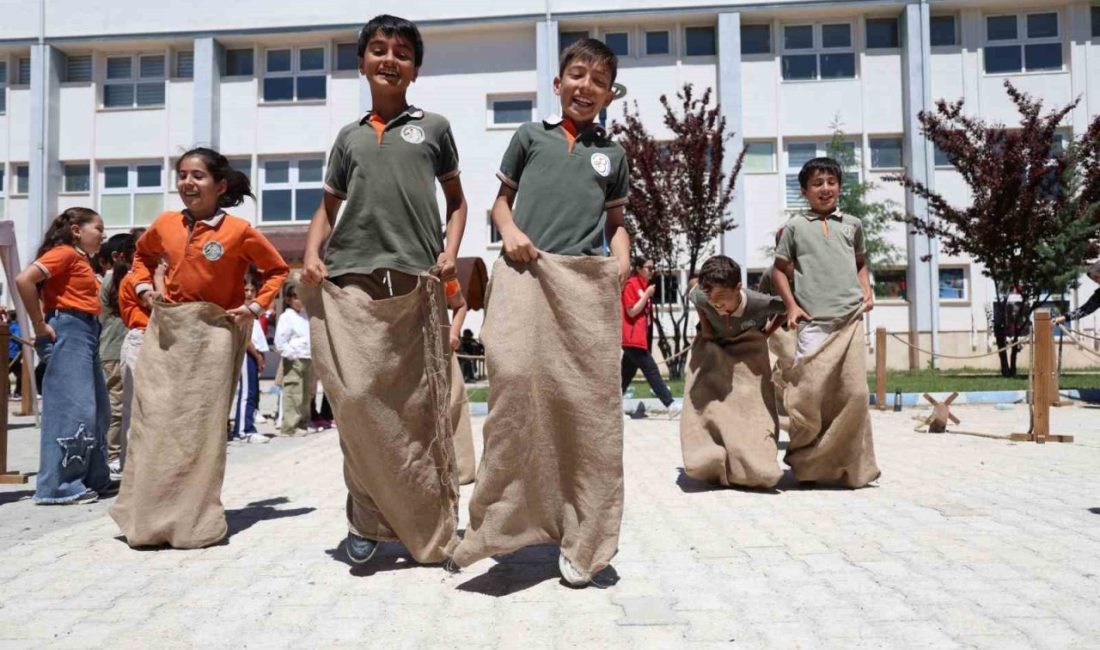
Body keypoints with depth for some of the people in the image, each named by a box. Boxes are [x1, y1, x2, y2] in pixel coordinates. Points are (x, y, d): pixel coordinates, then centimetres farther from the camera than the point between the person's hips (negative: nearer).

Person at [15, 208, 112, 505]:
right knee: (72, 409, -10)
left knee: (98, 410, 11)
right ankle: (58, 486, -4)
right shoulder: (64, 252, -7)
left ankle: (94, 479, 18)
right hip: (68, 333, -10)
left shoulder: (82, 259, 19)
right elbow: (24, 280, -19)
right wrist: (40, 327, -16)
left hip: (87, 333, 10)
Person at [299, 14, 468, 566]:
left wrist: (450, 252, 3)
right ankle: (369, 517, 9)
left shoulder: (433, 127, 16)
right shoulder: (349, 136, 19)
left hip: (416, 286, -1)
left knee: (418, 410, 1)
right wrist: (311, 255, 3)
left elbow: (455, 198, 20)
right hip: (348, 285, 2)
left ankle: (433, 526, 15)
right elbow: (328, 208, 22)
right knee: (356, 400, -7)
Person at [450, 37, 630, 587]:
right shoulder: (530, 136, 16)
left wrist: (622, 259, 4)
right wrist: (508, 229, -2)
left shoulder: (611, 154, 21)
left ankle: (581, 541, 9)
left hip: (588, 280, 2)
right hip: (526, 273, -2)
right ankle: (499, 519, -11)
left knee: (587, 402, -2)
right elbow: (502, 200, 20)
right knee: (514, 377, -22)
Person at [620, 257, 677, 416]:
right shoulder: (631, 284, -11)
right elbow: (631, 312, -16)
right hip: (633, 338, -10)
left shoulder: (644, 285, 17)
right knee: (652, 371, -11)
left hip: (638, 337, 10)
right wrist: (647, 295, -16)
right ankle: (670, 405, -11)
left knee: (627, 373, 11)